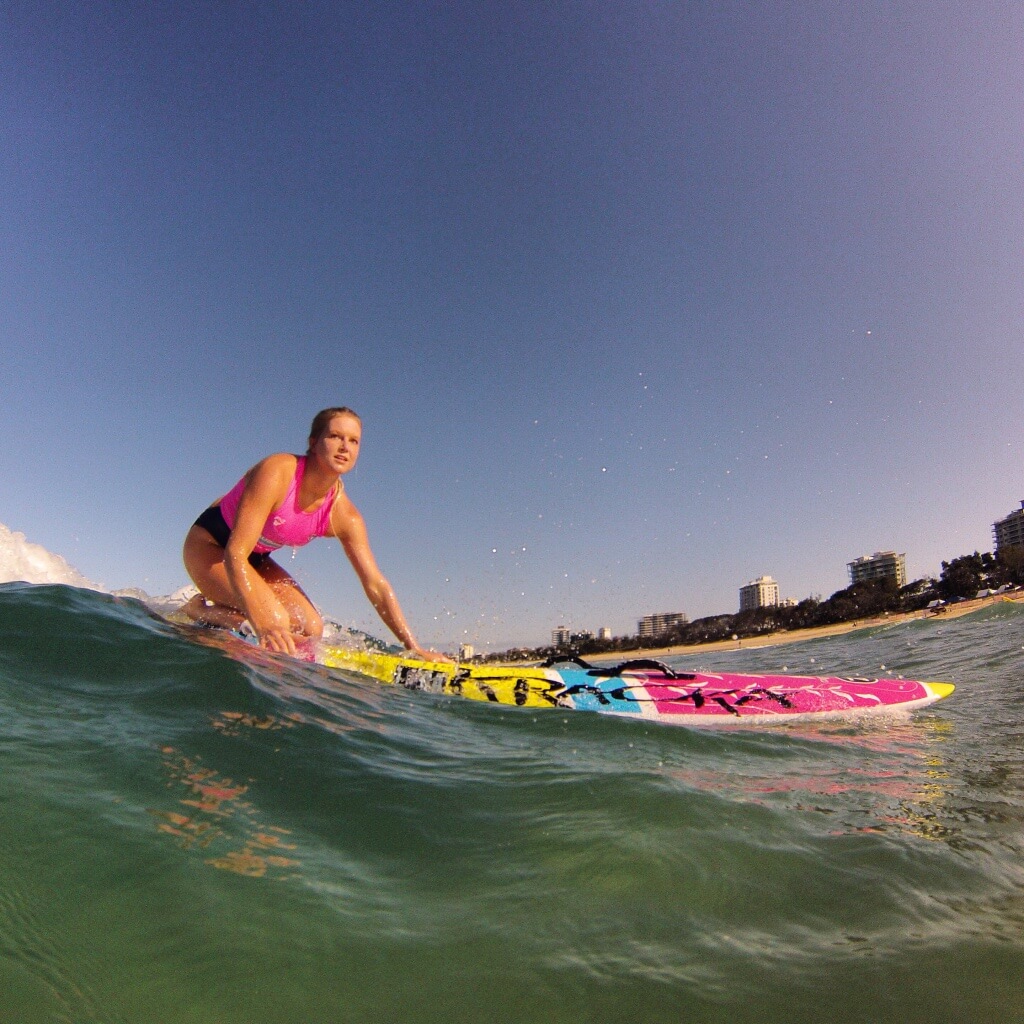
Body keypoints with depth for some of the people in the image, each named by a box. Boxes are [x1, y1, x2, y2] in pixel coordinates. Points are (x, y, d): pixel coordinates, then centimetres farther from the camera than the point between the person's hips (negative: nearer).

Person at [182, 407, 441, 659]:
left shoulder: (344, 515, -16)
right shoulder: (276, 472, -32)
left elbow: (376, 584, -15)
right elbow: (236, 552, -37)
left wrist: (413, 647, -21)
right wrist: (262, 624, -50)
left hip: (255, 559, 6)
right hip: (209, 544, -6)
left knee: (311, 628, -7)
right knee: (275, 621, -26)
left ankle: (216, 608, 12)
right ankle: (199, 610, 1)